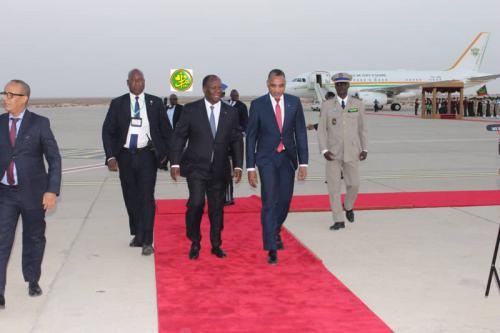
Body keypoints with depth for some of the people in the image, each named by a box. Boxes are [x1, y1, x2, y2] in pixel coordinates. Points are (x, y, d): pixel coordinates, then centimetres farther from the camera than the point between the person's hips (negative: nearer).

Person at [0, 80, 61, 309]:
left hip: (33, 193, -1)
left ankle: (33, 281, 33)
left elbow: (54, 159, -4)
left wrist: (52, 191, -12)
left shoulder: (39, 123, -5)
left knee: (34, 239, 13)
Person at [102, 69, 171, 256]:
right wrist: (110, 156, -7)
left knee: (146, 197, -9)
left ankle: (147, 241, -8)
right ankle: (137, 234, 26)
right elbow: (107, 131, 2)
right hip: (125, 156, 2)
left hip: (147, 156, -2)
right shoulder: (117, 104, 4)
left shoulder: (155, 103, 3)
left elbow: (166, 130, 9)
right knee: (131, 198, 10)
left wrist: (165, 153, 3)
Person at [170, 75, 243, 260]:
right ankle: (195, 243, 5)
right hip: (196, 167, -2)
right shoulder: (191, 110, -2)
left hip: (219, 170, 3)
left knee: (217, 208, 8)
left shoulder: (231, 112, 5)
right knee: (196, 203, -15)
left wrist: (238, 166, -1)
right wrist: (175, 163, -7)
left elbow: (236, 141, 8)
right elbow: (179, 137, 0)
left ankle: (216, 245, 25)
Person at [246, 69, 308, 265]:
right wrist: (250, 167, -8)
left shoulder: (294, 103, -1)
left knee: (284, 200, 12)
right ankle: (271, 249, -5)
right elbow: (251, 137, -4)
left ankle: (275, 231, 40)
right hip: (267, 158, -3)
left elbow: (300, 133, 2)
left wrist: (303, 162, -4)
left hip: (288, 158, 3)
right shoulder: (257, 105, -8)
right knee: (269, 202, -8)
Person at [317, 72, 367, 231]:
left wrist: (364, 149, -3)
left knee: (353, 184, -1)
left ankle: (348, 206, 32)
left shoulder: (358, 104, 2)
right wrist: (324, 150, -14)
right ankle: (339, 220, 4)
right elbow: (321, 130, -1)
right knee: (333, 186, -4)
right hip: (333, 152, 0)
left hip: (352, 152, 1)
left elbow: (362, 128, 7)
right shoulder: (327, 105, 0)